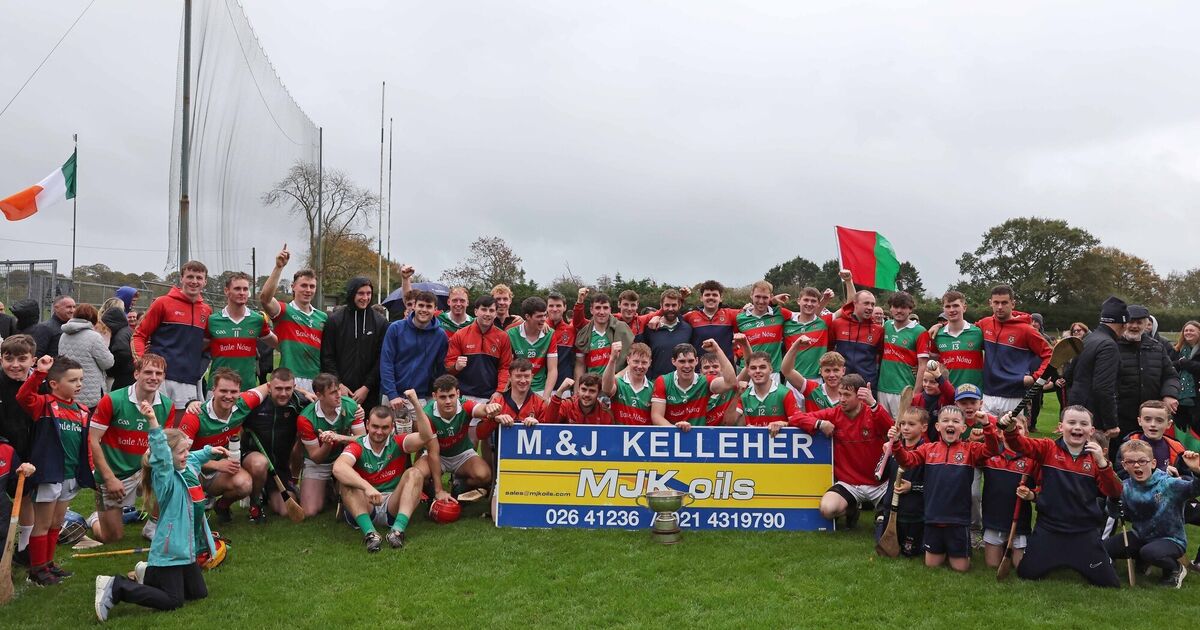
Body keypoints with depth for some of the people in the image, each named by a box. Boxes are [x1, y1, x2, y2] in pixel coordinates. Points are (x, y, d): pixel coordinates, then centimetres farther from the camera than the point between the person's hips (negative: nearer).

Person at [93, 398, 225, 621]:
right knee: (172, 601, -7)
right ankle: (115, 587, 0)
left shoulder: (188, 468, 5)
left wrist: (210, 451, 40)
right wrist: (153, 422, -52)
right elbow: (161, 454, -39)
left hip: (185, 548, 9)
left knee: (199, 593, 16)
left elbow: (195, 458, 30)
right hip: (169, 551, -9)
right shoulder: (165, 478, -19)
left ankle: (151, 576, 31)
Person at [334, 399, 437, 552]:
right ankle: (369, 532, -42)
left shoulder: (398, 443, 3)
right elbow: (338, 467, -26)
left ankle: (398, 529, -40)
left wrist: (416, 404, -26)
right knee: (346, 479, -24)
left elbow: (426, 436, -16)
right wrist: (367, 487, -41)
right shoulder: (357, 447, -3)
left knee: (415, 473, -20)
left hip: (393, 507, 1)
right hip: (364, 508, -1)